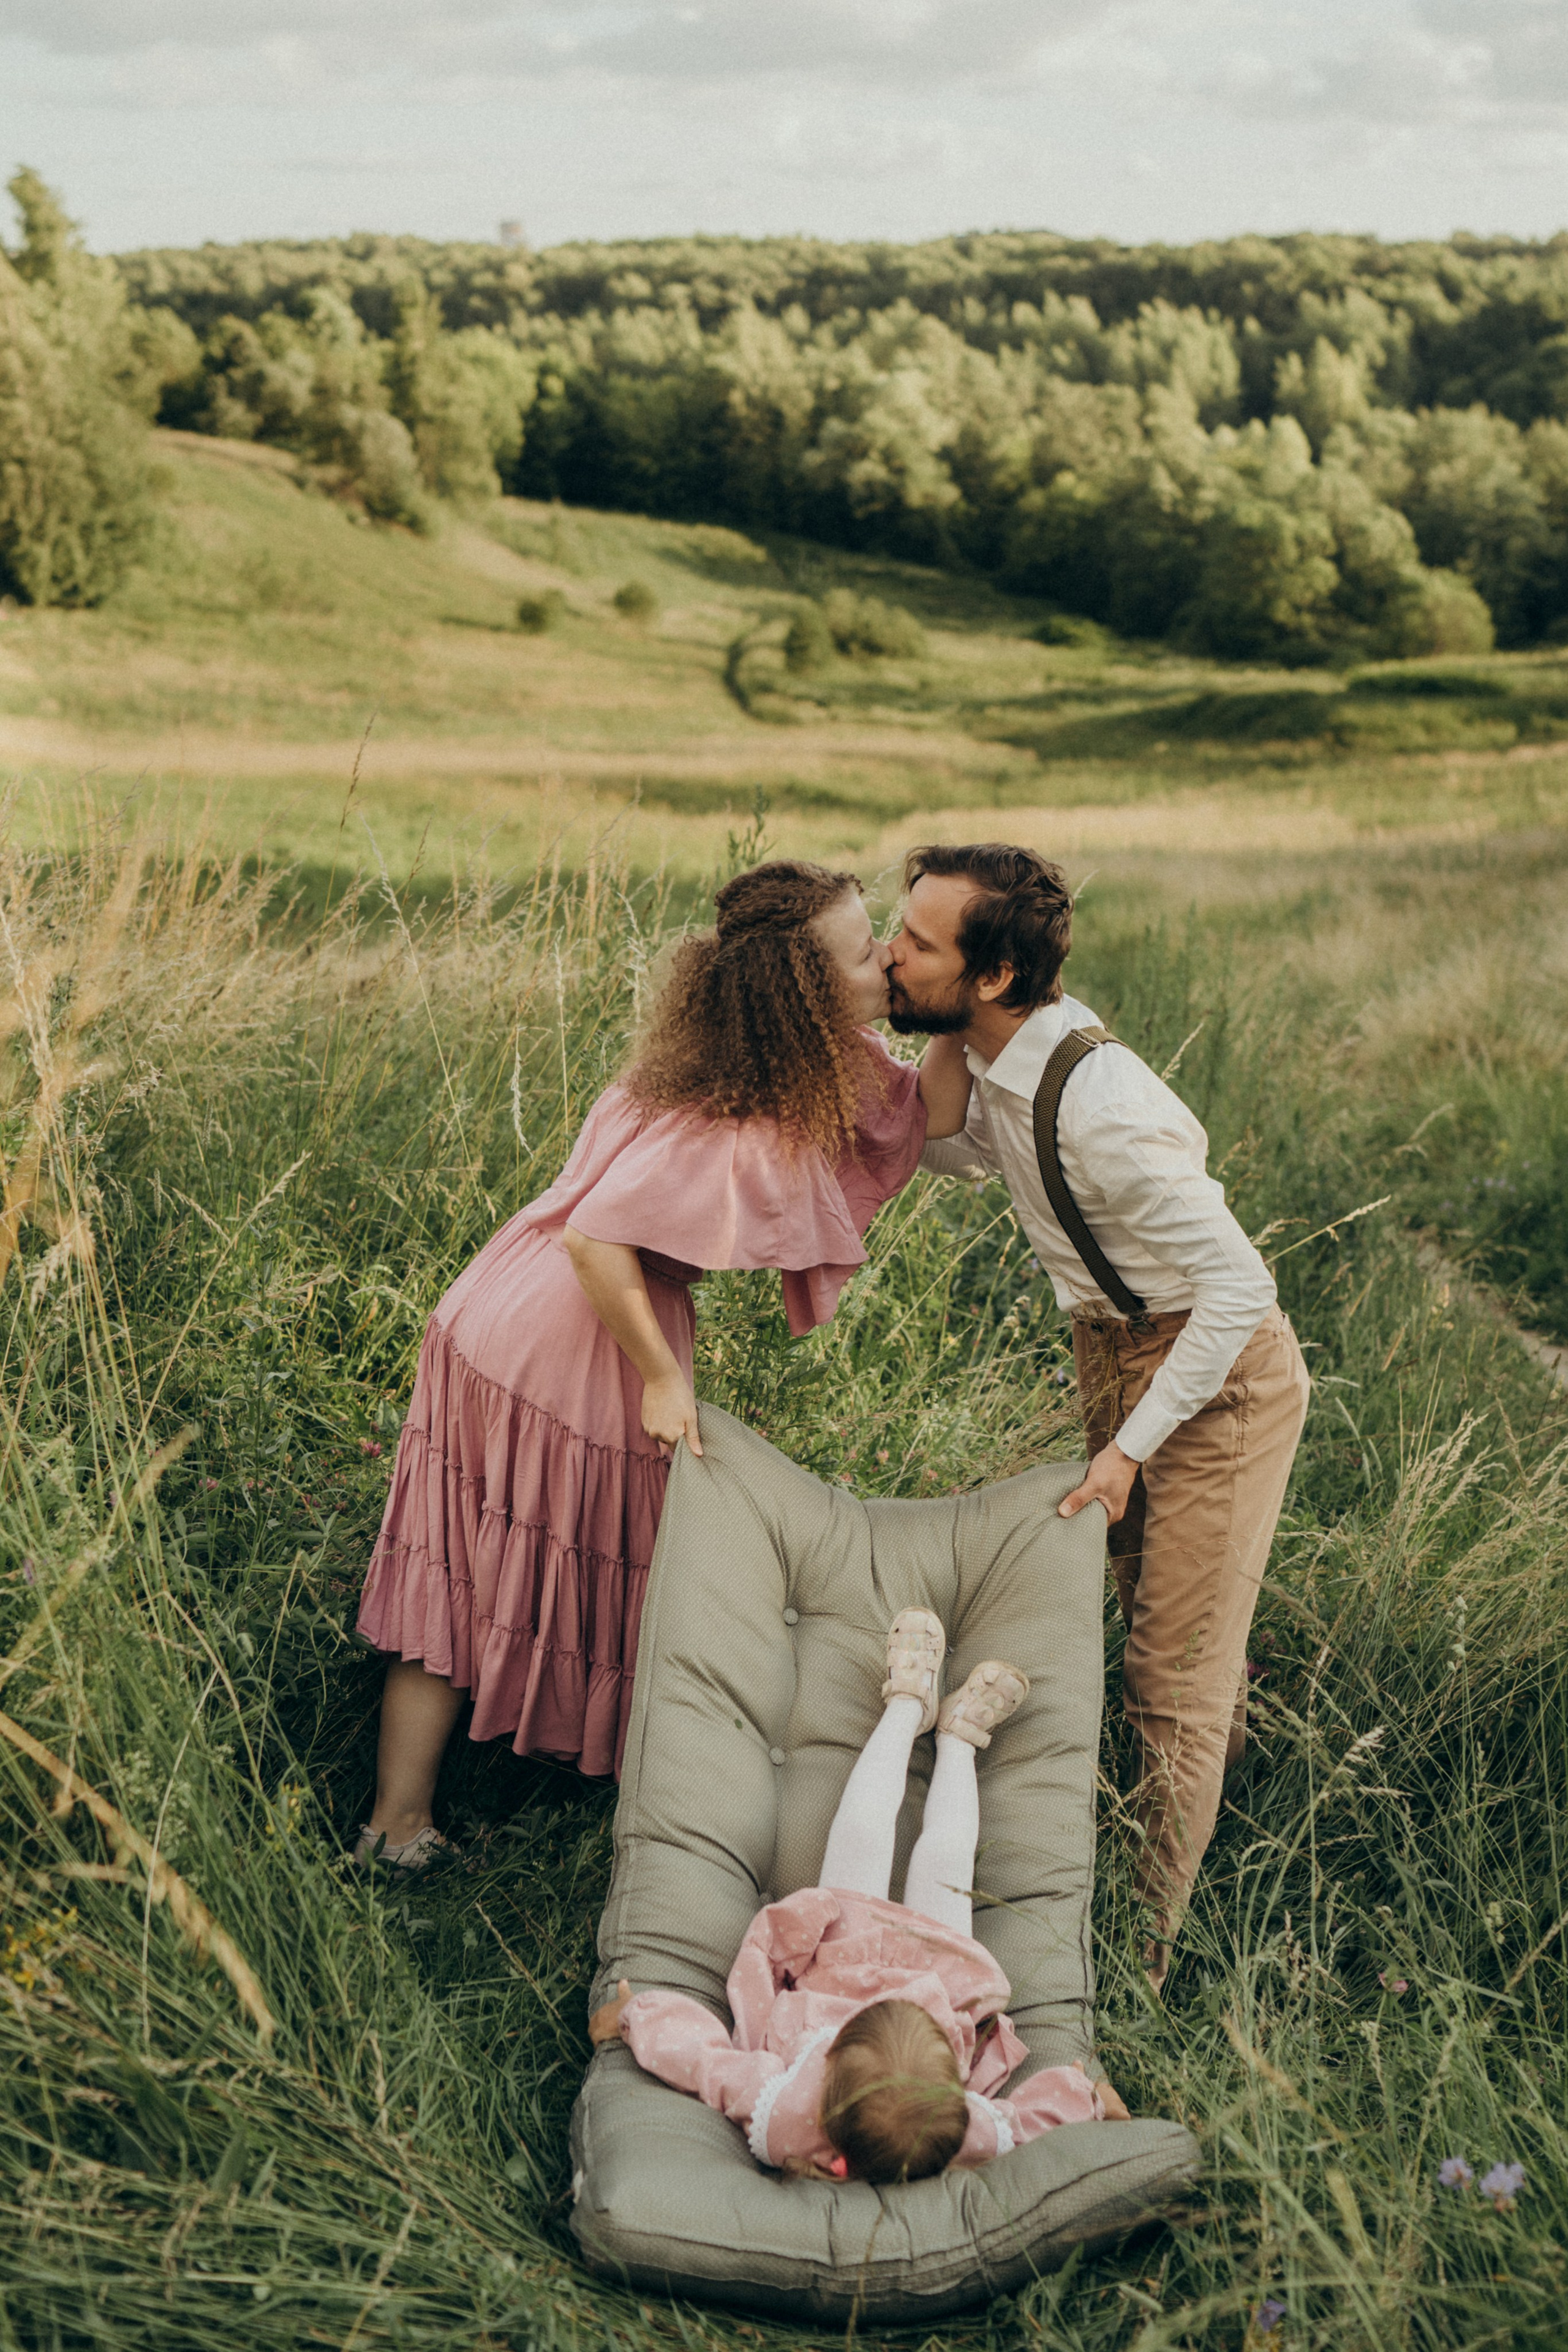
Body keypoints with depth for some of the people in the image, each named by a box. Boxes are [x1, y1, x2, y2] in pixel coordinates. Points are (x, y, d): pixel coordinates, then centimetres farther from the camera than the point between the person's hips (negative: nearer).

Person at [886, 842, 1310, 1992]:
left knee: (1174, 1681, -2)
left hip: (1221, 1374, -9)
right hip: (1117, 1348, 9)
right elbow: (948, 1151, 15)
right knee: (1151, 1594, 28)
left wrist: (1130, 1445, -26)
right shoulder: (1000, 1057, -9)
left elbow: (1239, 1288, -31)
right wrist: (942, 1062, -6)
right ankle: (1229, 1745, 58)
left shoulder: (1098, 1108, -36)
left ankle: (1141, 1955, 10)